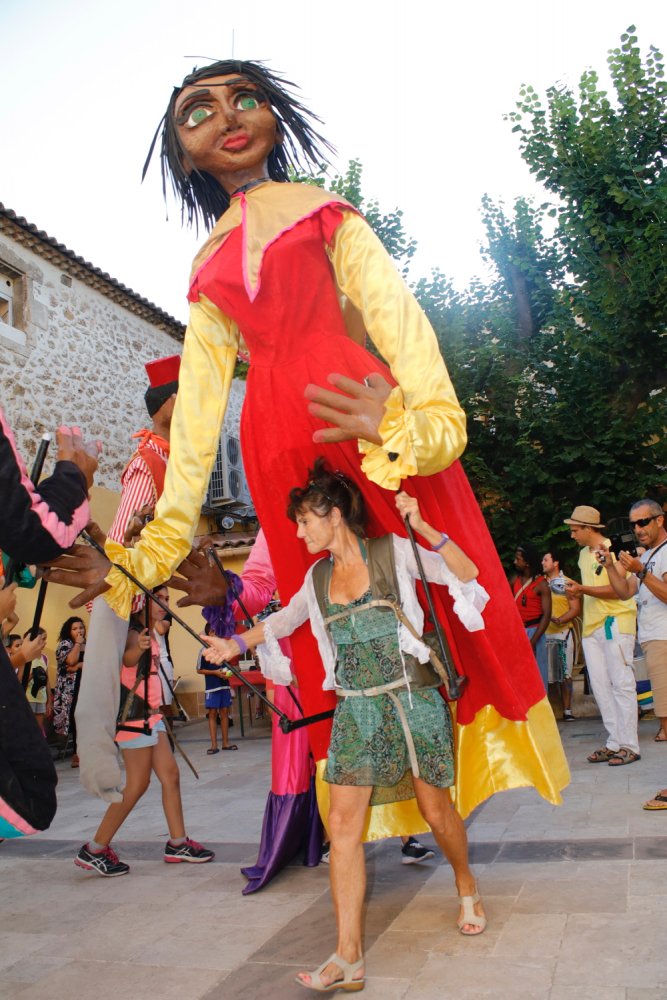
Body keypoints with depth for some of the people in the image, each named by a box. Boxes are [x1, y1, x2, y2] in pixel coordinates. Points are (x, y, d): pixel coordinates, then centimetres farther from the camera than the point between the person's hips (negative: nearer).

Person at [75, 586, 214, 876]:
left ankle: (177, 843, 15)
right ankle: (94, 850, 6)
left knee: (170, 775, 8)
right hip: (134, 714, -9)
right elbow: (128, 659, -38)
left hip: (150, 714, 9)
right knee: (137, 784, -5)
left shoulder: (150, 635, 12)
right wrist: (138, 648, -57)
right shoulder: (133, 631, -17)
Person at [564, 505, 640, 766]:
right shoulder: (584, 554, 18)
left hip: (615, 622, -8)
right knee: (600, 687, 7)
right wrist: (576, 591, 6)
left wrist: (582, 589, -20)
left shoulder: (614, 549, -9)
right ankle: (615, 743, 13)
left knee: (621, 684, -5)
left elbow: (618, 589, -18)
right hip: (592, 626, 8)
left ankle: (629, 746, 0)